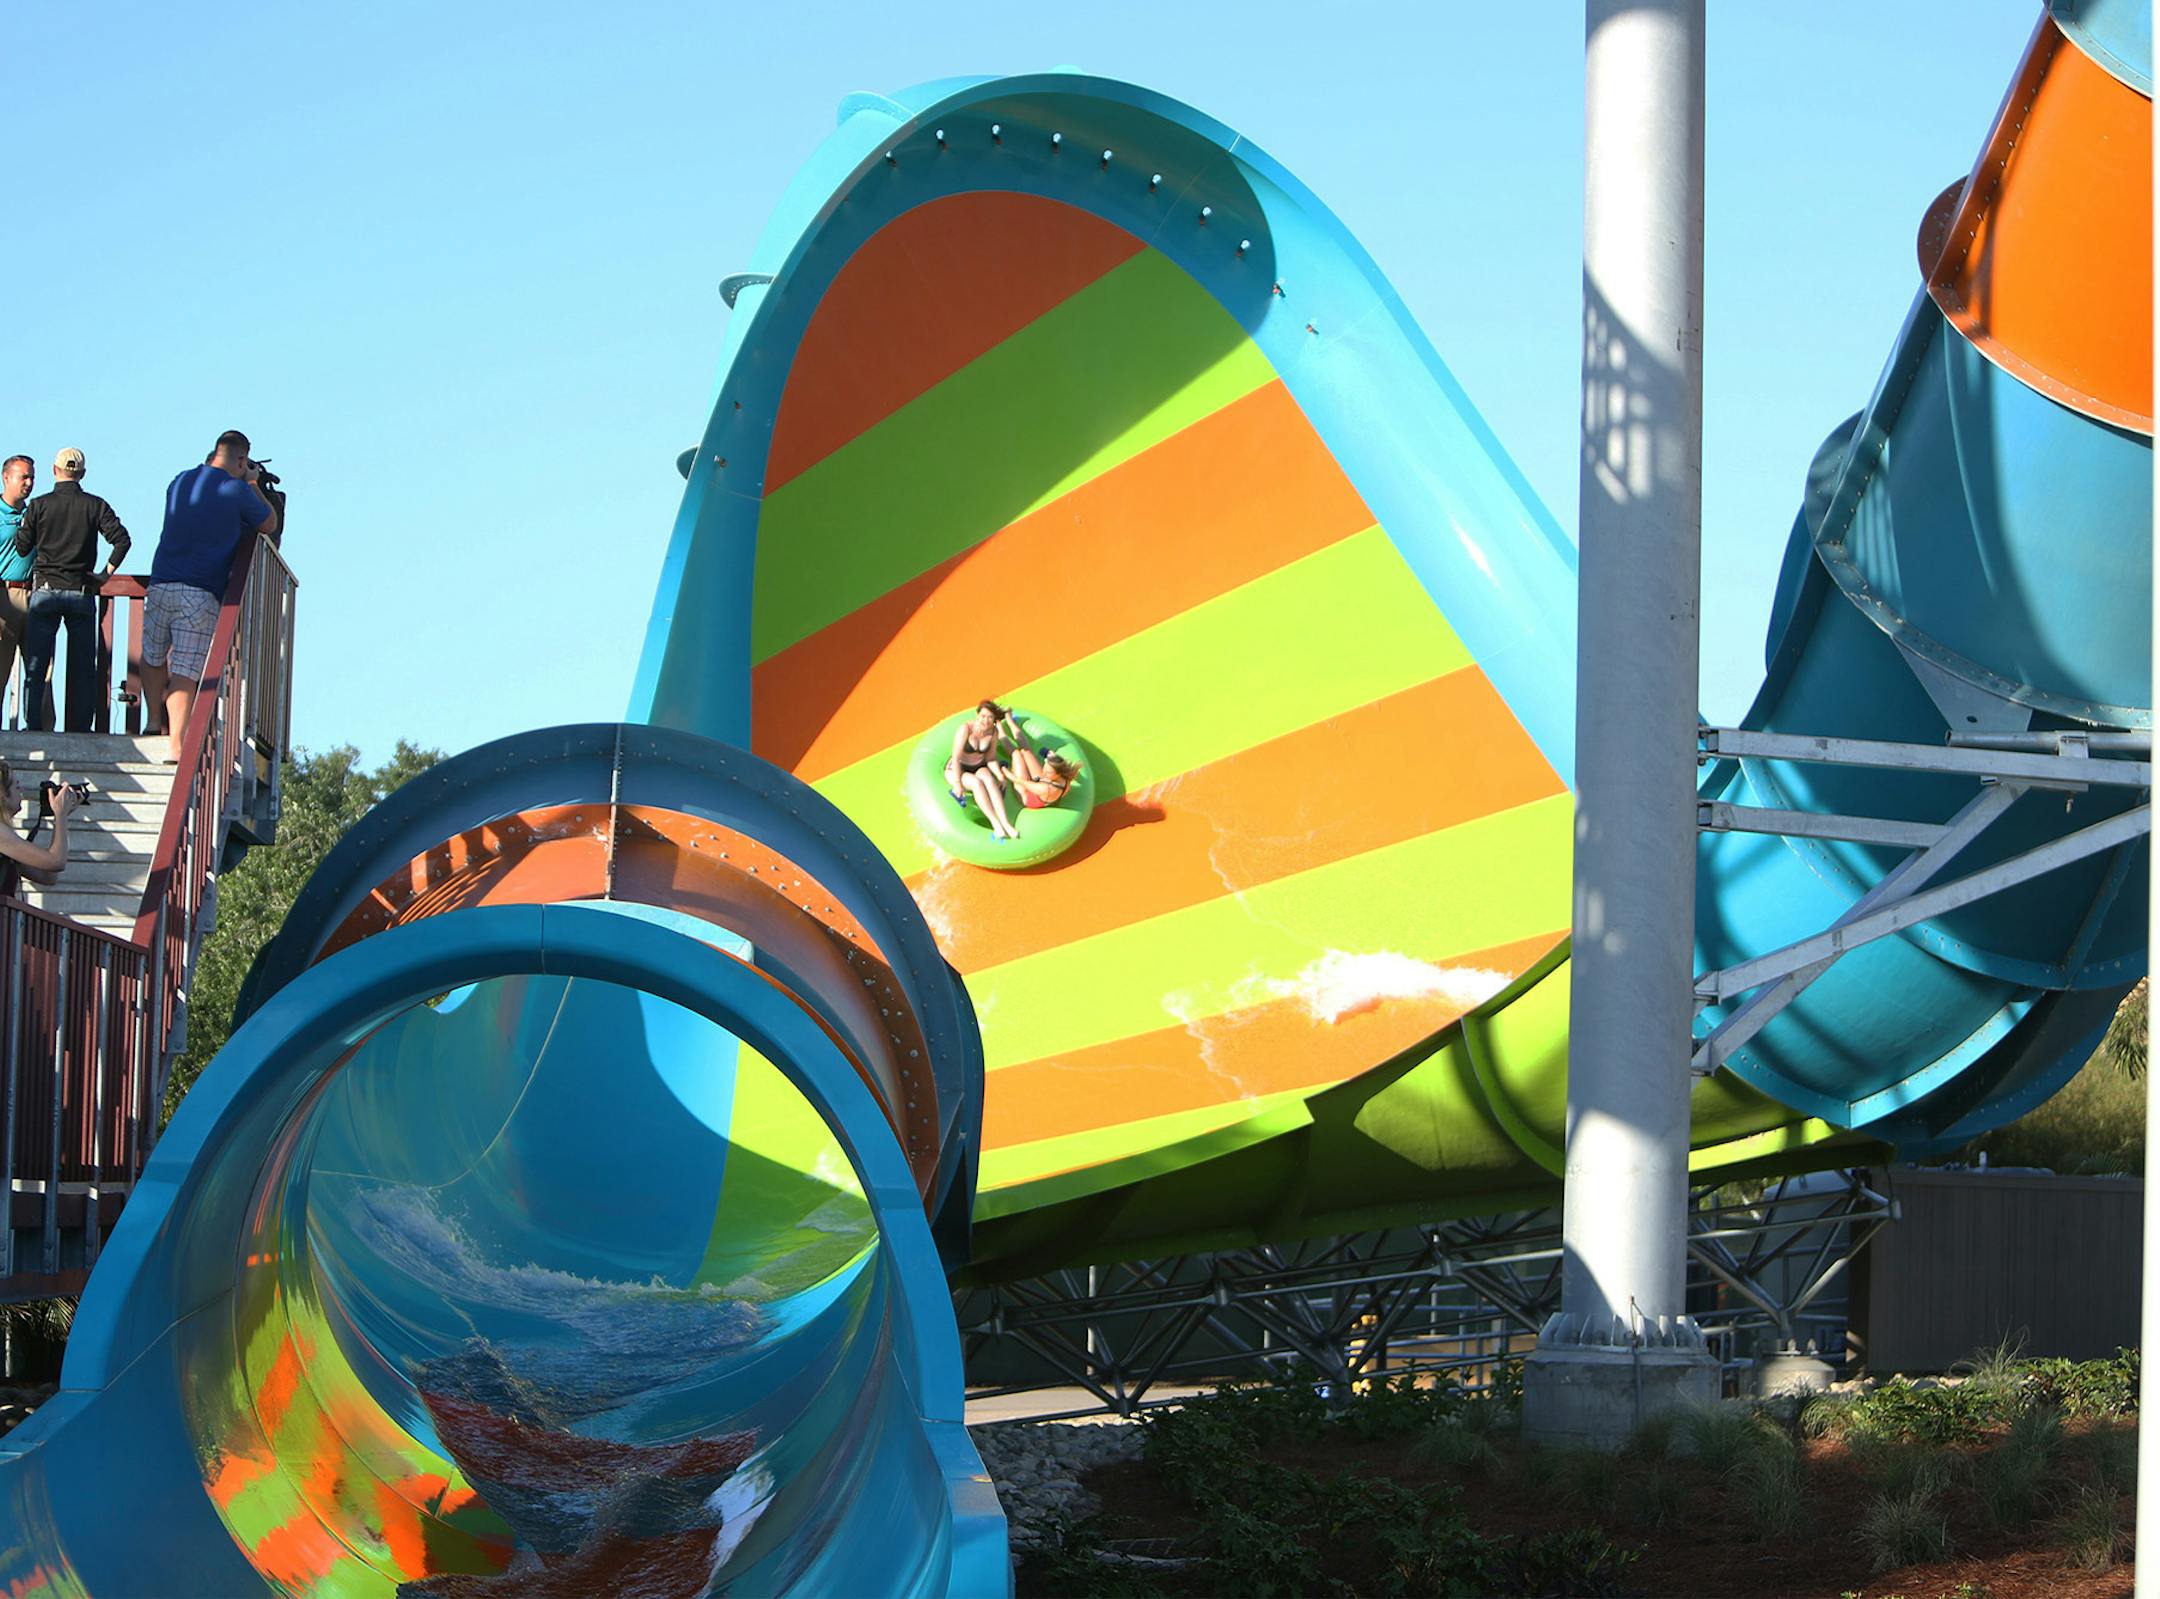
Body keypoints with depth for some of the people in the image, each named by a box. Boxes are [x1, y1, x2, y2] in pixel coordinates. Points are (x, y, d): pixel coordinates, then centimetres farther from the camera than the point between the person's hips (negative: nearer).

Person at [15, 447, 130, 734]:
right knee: (83, 669, 5)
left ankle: (35, 727, -1)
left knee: (36, 667, 4)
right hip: (82, 592, 0)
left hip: (45, 591, 0)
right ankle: (81, 728, 2)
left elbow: (22, 548, 2)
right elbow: (121, 539, -10)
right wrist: (107, 573, 2)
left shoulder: (38, 506, -2)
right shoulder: (95, 506, 0)